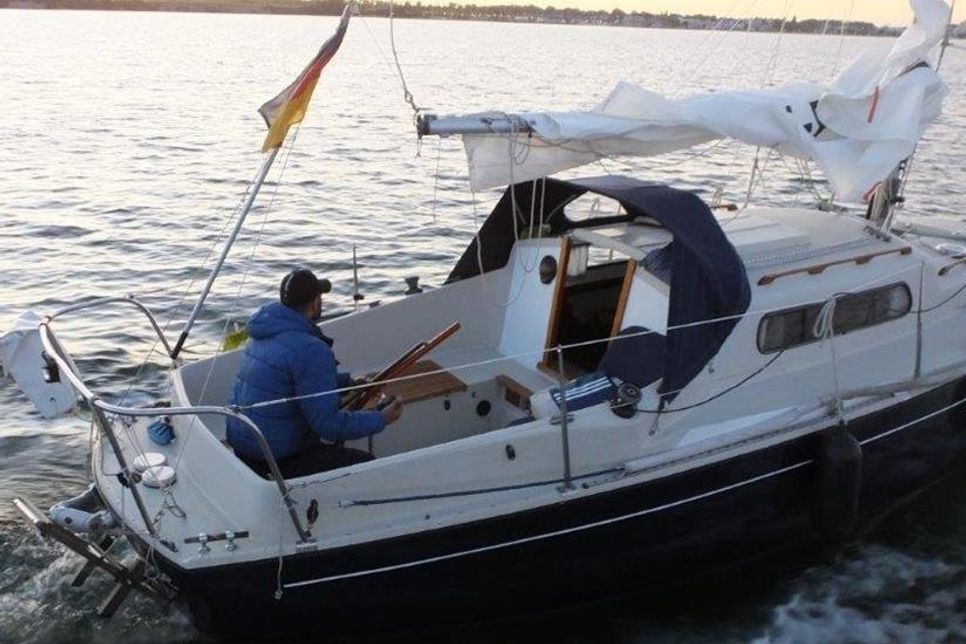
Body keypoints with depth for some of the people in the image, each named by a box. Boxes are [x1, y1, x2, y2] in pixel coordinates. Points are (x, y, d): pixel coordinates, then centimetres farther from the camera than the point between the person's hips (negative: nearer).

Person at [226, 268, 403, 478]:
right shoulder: (311, 350, -24)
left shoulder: (265, 334, 6)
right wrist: (382, 419, -12)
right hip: (274, 460, -9)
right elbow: (328, 424, -24)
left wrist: (349, 382, 19)